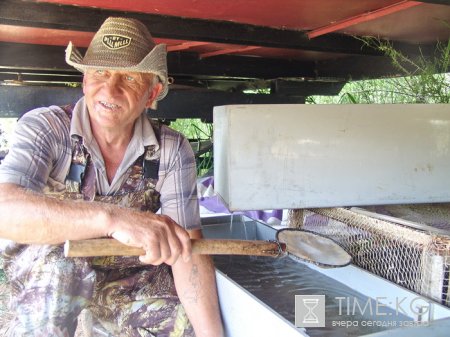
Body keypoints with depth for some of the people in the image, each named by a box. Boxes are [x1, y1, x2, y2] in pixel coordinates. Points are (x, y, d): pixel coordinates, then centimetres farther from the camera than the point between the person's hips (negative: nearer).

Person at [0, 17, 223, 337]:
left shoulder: (171, 150, -14)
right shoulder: (44, 127, -19)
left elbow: (187, 249, -18)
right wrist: (112, 218, -50)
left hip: (130, 275, 2)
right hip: (43, 275, -1)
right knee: (59, 264, -32)